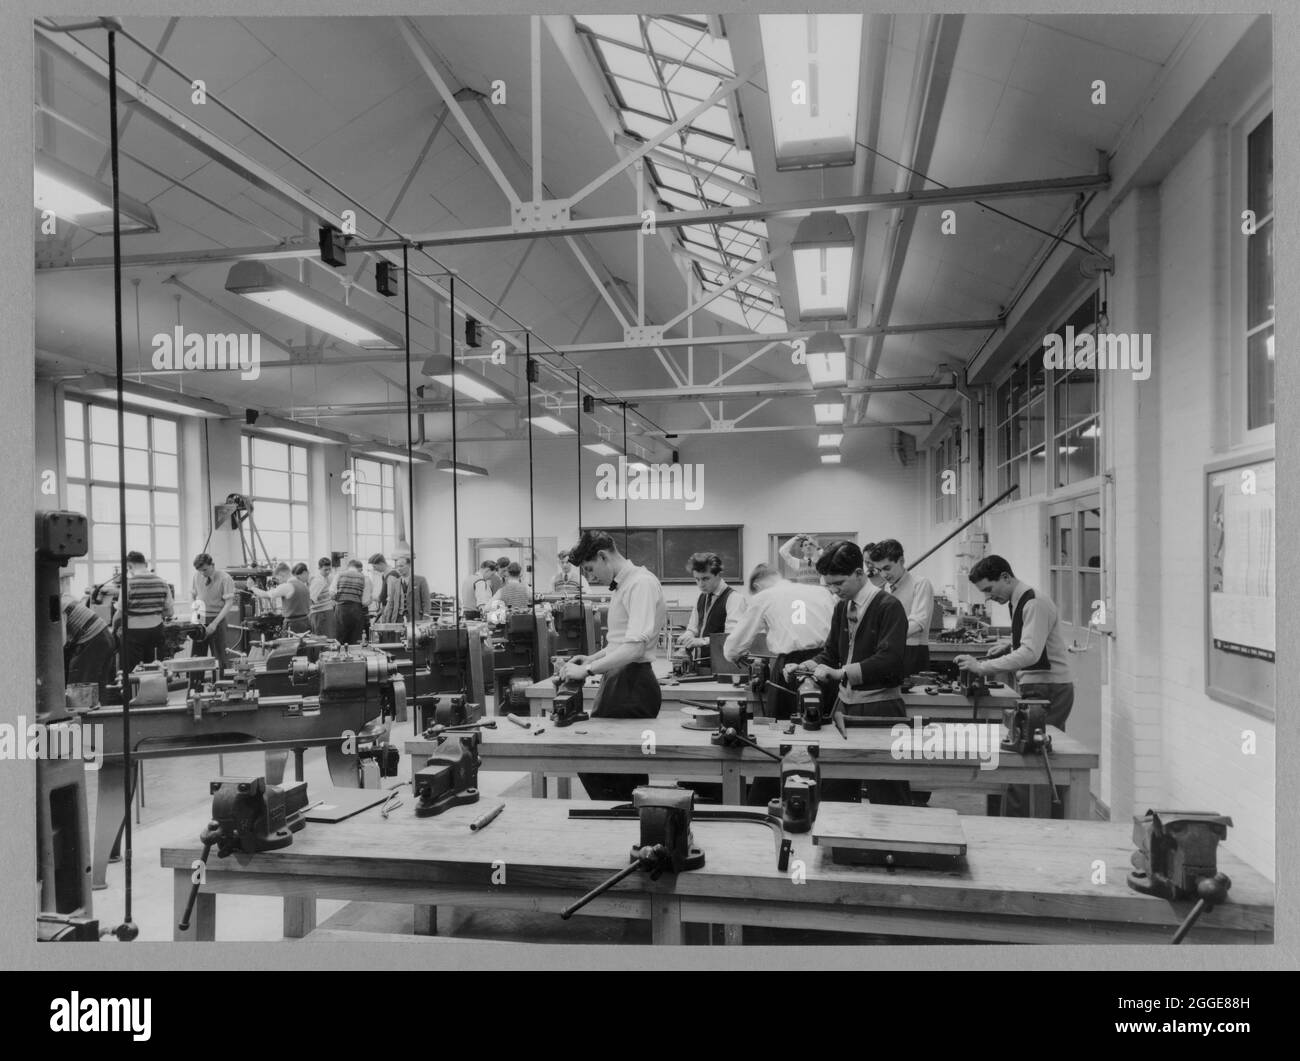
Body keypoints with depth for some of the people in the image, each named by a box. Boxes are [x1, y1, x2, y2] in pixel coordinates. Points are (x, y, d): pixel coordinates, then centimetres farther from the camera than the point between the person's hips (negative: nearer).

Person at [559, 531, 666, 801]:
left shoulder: (641, 583, -14)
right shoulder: (622, 585, 16)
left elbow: (635, 647, -23)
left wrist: (587, 670, -21)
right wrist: (591, 658, 13)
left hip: (632, 685, -9)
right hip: (618, 682, 9)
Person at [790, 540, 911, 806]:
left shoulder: (888, 607, -13)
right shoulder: (842, 607, 10)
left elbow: (889, 661, -24)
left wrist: (839, 672, -26)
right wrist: (808, 666, -4)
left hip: (880, 708, -7)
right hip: (845, 704, 7)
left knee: (888, 799, 3)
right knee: (833, 793, 11)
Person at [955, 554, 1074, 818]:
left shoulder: (1035, 604, -16)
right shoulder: (1020, 602, 13)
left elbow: (1031, 653, -26)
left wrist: (982, 666, -28)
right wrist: (1009, 647, 10)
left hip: (1047, 692, -10)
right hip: (1039, 690, 10)